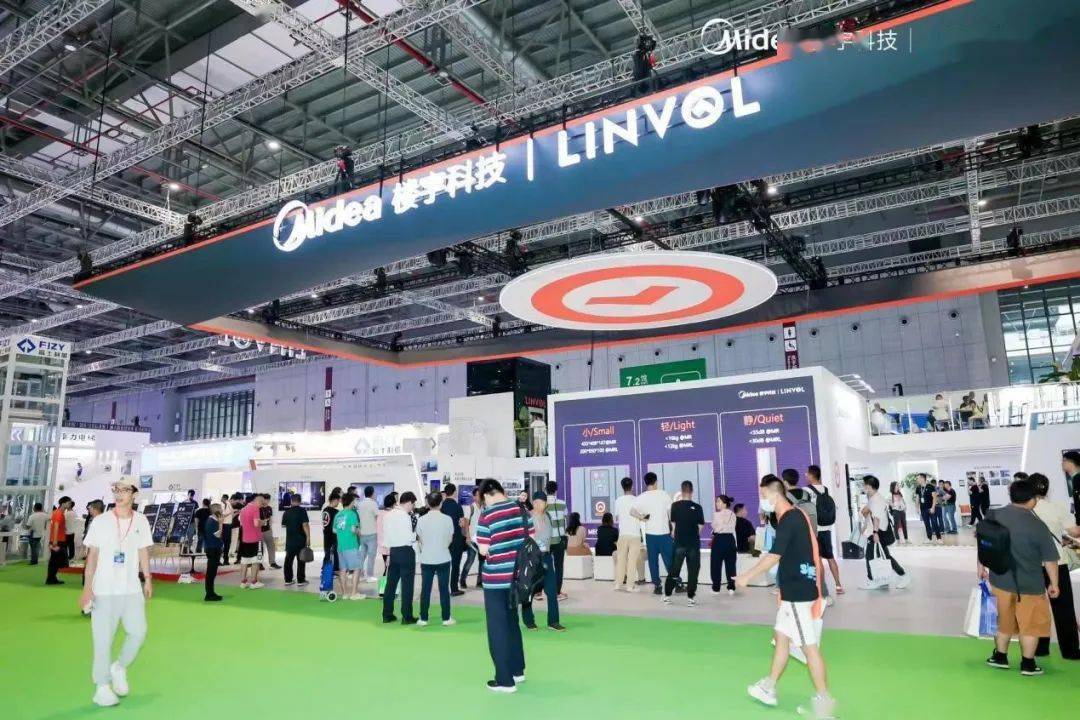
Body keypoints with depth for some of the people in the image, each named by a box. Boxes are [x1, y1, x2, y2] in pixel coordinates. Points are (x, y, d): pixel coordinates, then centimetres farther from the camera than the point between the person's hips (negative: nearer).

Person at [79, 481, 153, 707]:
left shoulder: (141, 521, 3)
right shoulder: (101, 521, -3)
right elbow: (92, 555, -3)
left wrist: (148, 579, 8)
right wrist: (87, 587, -8)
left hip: (132, 589, 2)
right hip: (104, 590, -2)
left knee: (138, 631, -3)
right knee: (103, 639, 2)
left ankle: (119, 667, 23)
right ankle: (102, 687, 15)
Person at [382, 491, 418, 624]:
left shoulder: (388, 515, 8)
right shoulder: (405, 516, -15)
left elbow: (385, 535, 12)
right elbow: (409, 538, -19)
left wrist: (388, 550, 18)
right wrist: (417, 535, -1)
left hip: (393, 551, 7)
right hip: (406, 551, -7)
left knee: (390, 583, 14)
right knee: (407, 585, 2)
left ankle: (387, 615, 21)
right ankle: (407, 617, 7)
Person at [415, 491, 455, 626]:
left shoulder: (421, 520, -7)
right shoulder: (447, 519, -10)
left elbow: (420, 540, 3)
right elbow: (450, 540, 1)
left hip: (426, 559, 1)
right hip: (443, 559, -1)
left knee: (425, 589, 10)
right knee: (444, 589, 7)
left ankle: (423, 618, 14)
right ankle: (446, 618, 13)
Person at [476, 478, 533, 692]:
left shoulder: (486, 516, -14)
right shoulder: (521, 510, 0)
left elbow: (483, 550, -13)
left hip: (496, 578, -6)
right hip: (517, 575, 6)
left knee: (498, 628, 6)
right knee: (512, 623, 22)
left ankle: (505, 680, 12)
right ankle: (517, 671, 31)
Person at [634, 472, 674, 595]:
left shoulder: (642, 497, -4)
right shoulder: (664, 494, -4)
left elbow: (633, 511, -16)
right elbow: (671, 513, -2)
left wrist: (642, 518, -1)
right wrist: (673, 528, 8)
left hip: (650, 533, 0)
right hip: (664, 532, 0)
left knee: (653, 560, 8)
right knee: (669, 560, 7)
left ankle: (657, 586, 8)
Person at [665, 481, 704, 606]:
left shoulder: (675, 505, -4)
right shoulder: (697, 507, -5)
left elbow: (673, 523, 6)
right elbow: (701, 526, 2)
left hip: (679, 542, 1)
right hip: (694, 543, -1)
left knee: (674, 569, 11)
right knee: (693, 571, 8)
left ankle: (667, 595, 15)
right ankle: (690, 597, 6)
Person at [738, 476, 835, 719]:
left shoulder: (789, 519, -19)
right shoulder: (795, 515, 10)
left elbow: (774, 556, -22)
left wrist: (747, 576, -15)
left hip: (799, 592, -10)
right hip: (795, 590, 10)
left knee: (809, 645, -1)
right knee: (781, 636, 16)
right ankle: (769, 688, 26)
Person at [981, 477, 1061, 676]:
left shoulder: (993, 516, -6)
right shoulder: (1036, 525, -19)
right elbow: (1050, 559, -11)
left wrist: (981, 567, 20)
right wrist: (1054, 583, 4)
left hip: (1000, 579, 4)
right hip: (1029, 584, -4)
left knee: (1005, 620, 21)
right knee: (1031, 623, 14)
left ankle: (1000, 657, 31)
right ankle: (1028, 665, 22)